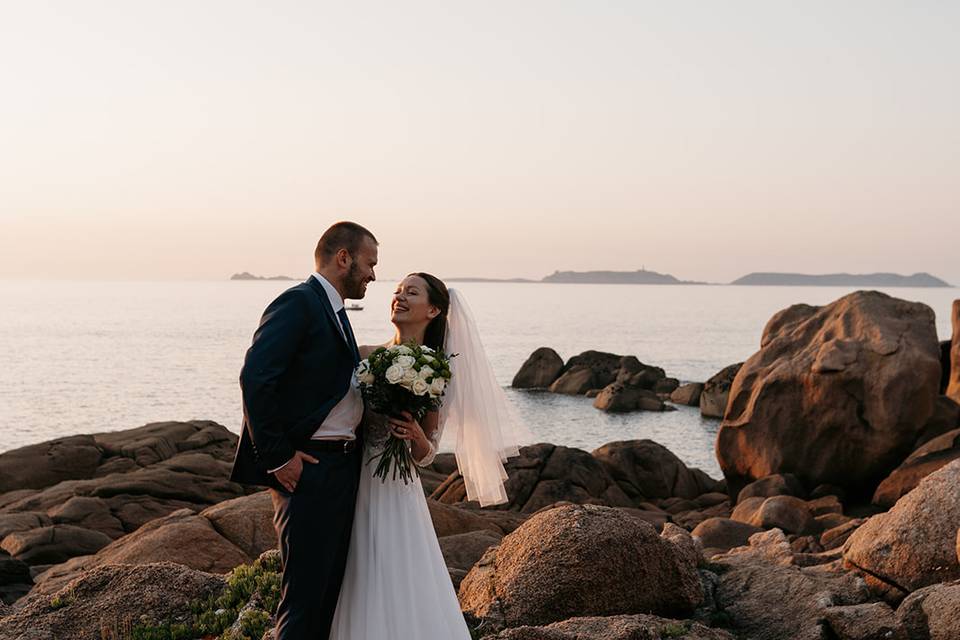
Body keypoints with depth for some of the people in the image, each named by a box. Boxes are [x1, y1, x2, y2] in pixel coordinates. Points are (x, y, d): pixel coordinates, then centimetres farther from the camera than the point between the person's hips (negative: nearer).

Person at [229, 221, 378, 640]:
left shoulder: (334, 311, 19)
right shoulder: (298, 303, -11)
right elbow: (255, 378, -22)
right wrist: (277, 458, -21)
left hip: (343, 468, 10)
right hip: (307, 469, -10)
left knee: (330, 589, 14)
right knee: (305, 592, -5)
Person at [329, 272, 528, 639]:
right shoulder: (363, 356, 3)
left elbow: (425, 455, 2)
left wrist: (417, 436, -18)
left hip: (396, 494, -2)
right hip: (352, 488, 2)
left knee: (401, 592, -1)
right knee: (358, 592, 6)